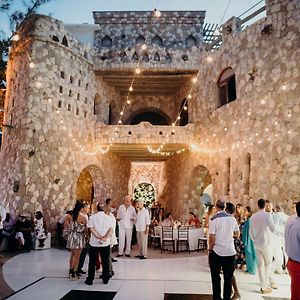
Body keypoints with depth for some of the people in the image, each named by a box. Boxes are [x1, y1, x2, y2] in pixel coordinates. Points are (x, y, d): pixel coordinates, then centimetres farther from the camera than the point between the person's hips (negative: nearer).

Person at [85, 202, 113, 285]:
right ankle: (105, 279, 17)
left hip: (94, 243, -1)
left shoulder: (92, 217, -3)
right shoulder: (108, 217, 0)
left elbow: (91, 228, -12)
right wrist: (105, 238, -17)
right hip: (106, 243, 1)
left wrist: (99, 237, -15)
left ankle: (90, 280, 16)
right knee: (105, 261, 11)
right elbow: (111, 230, -9)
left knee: (92, 262, 11)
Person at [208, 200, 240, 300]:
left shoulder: (214, 219, -13)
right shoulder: (232, 218, 0)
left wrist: (210, 249, 0)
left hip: (217, 252, -3)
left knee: (216, 278, 11)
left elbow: (212, 238, -15)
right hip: (230, 252, 3)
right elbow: (237, 234, 9)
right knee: (228, 278, 13)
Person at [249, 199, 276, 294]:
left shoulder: (253, 216, 1)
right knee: (268, 264, 10)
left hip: (257, 244, 4)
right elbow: (273, 229, -8)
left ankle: (264, 285, 15)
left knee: (261, 265, 10)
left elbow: (250, 231, 6)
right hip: (267, 243, -4)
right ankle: (265, 286, 11)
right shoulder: (268, 215, -13)